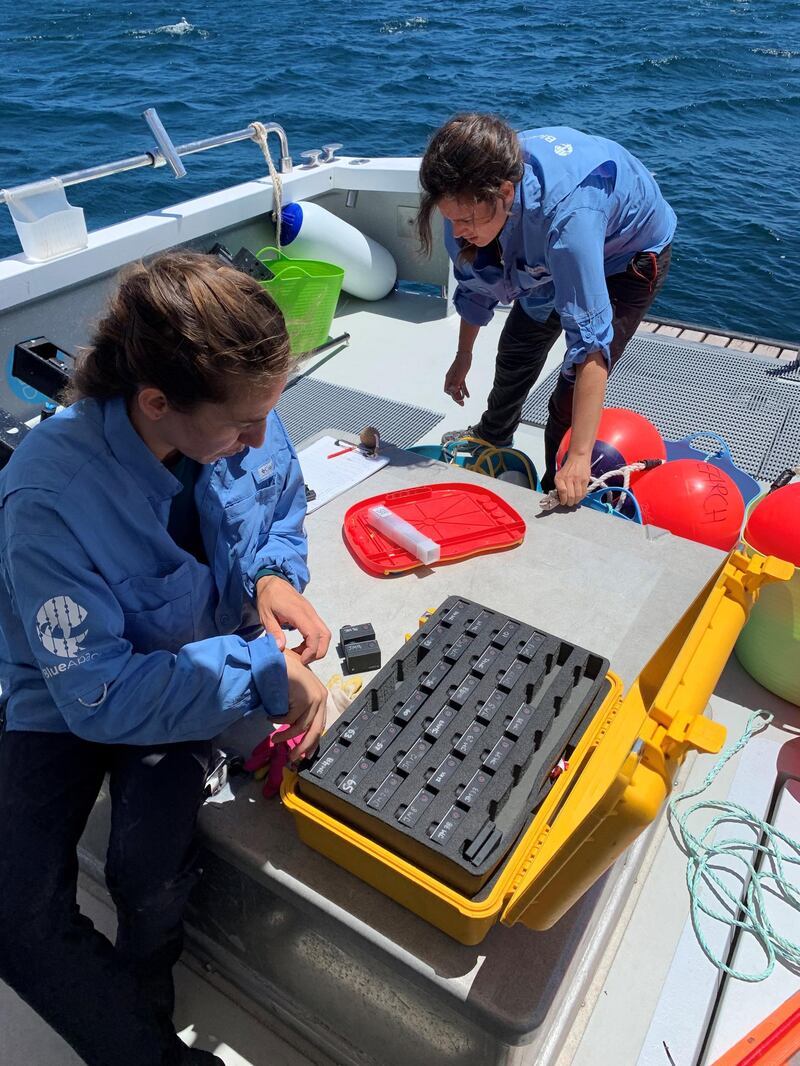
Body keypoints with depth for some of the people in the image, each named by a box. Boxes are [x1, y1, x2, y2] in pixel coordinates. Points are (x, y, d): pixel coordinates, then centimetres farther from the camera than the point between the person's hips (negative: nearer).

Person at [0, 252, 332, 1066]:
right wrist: (265, 672, -31)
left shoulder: (247, 427, -19)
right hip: (70, 699, -2)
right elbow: (99, 695, -29)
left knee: (148, 871, -17)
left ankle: (144, 997, 21)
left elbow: (284, 514, 4)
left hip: (192, 664, 2)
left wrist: (275, 577, -18)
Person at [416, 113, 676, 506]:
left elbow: (591, 339, -48)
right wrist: (463, 357, 4)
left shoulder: (568, 213, -47)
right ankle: (492, 437, 48)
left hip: (632, 254, -6)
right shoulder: (475, 191, -27)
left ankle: (556, 490, 9)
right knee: (517, 348, 20)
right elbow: (475, 283, -8)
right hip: (553, 252, 6)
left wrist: (580, 458, -48)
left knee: (574, 386, -15)